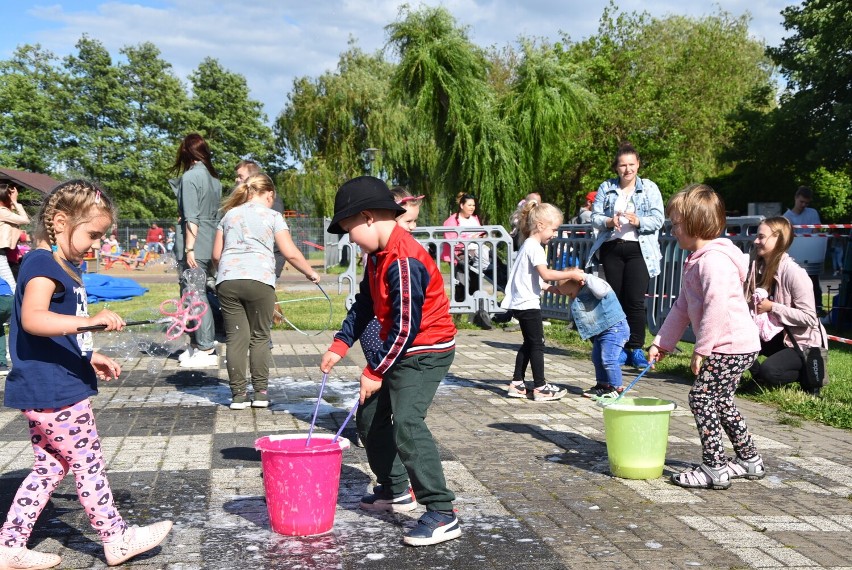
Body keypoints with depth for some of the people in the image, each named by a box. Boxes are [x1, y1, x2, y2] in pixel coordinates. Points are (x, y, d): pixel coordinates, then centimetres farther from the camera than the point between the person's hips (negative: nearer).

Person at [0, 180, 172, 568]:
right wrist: (88, 322, -45)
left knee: (50, 467, 15)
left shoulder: (63, 266, 16)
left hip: (46, 391, 10)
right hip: (53, 391, -10)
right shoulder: (42, 265, -16)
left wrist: (89, 356, 22)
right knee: (88, 464, 2)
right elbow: (33, 319, -34)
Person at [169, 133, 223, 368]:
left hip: (194, 244, -8)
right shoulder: (214, 178, 13)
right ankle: (195, 344, 21)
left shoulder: (190, 176, -9)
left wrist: (189, 248, -14)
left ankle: (206, 351, -4)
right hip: (210, 243, 8)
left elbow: (191, 217, -14)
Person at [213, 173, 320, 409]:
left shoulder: (229, 215, 19)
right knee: (260, 337, 8)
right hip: (259, 280, -3)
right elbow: (291, 253, 1)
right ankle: (260, 392, 9)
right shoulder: (272, 216, 8)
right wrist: (311, 273, 14)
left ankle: (238, 394, 5)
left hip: (227, 281, 3)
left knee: (236, 337, 4)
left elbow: (216, 255, 17)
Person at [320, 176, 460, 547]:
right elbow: (364, 305, 14)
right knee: (370, 417, 17)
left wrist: (375, 371, -16)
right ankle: (395, 489, 34)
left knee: (406, 423, -23)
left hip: (427, 352, -11)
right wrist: (339, 346, 3)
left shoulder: (403, 261, -26)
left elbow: (406, 327, -25)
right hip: (398, 350, 11)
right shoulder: (377, 255, 6)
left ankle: (442, 514, -20)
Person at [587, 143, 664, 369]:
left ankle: (636, 349, -3)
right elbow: (595, 217, 5)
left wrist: (638, 221, -22)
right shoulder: (606, 188, 11)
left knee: (635, 301, -9)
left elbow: (658, 219, -3)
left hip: (638, 249, -2)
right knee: (616, 300, 5)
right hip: (611, 248, 3)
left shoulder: (649, 188, 5)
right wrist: (609, 222, -17)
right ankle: (620, 348, 13)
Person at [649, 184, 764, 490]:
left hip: (731, 345, -11)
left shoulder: (714, 260, -19)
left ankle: (714, 469, -4)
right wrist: (662, 342, 15)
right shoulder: (696, 261, 16)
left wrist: (701, 349, -23)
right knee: (721, 401, 18)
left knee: (702, 397, -9)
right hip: (729, 347, 11)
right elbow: (682, 308, 18)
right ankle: (749, 460, 30)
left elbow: (716, 308, -27)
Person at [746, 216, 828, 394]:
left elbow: (809, 317, -24)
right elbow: (754, 305, 5)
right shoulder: (760, 267, 0)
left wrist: (772, 307, -26)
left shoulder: (794, 273, -23)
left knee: (768, 370, -28)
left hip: (804, 343, -7)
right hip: (778, 335, 7)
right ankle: (762, 379, 7)